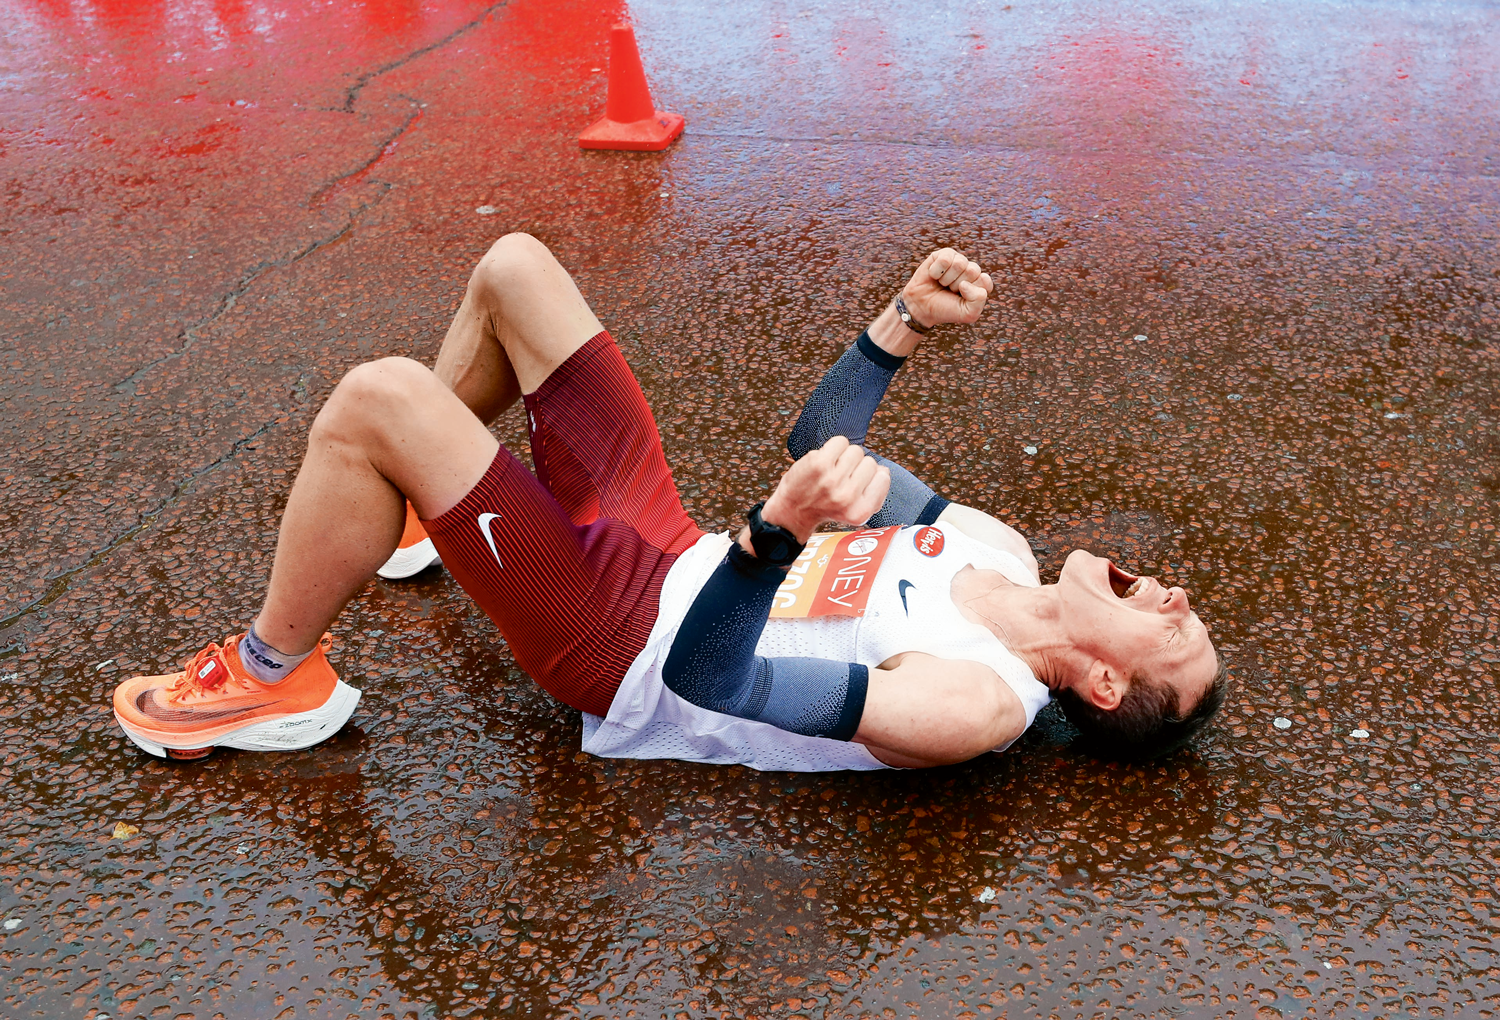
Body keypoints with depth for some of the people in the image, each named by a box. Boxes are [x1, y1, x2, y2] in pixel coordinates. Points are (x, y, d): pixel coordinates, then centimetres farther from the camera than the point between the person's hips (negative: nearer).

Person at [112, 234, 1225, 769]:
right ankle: (406, 505, 32)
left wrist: (779, 526, -48)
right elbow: (821, 437, 12)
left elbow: (714, 679, -34)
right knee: (511, 265, 10)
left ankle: (272, 679, 1)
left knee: (376, 398, -26)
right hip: (668, 542, 8)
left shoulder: (973, 705, -23)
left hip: (623, 645, -8)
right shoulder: (998, 545, 1)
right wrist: (909, 322, 1)